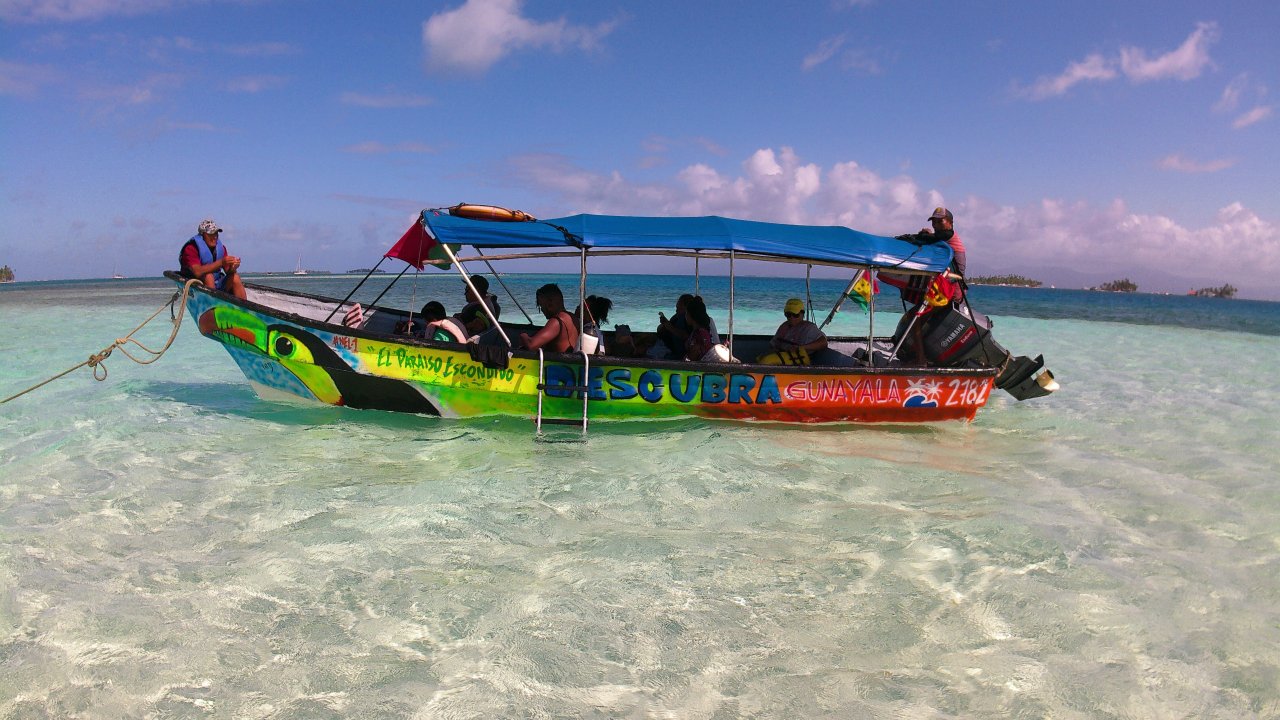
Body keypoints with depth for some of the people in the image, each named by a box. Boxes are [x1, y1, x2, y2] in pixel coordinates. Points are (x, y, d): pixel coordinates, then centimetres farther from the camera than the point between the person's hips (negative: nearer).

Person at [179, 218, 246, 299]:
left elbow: (228, 271, 2)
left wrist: (232, 267, -24)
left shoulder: (220, 247, 4)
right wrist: (221, 262, -35)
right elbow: (197, 272, -29)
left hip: (216, 285, 6)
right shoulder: (191, 248, -14)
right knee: (208, 276, -32)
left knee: (235, 276, -15)